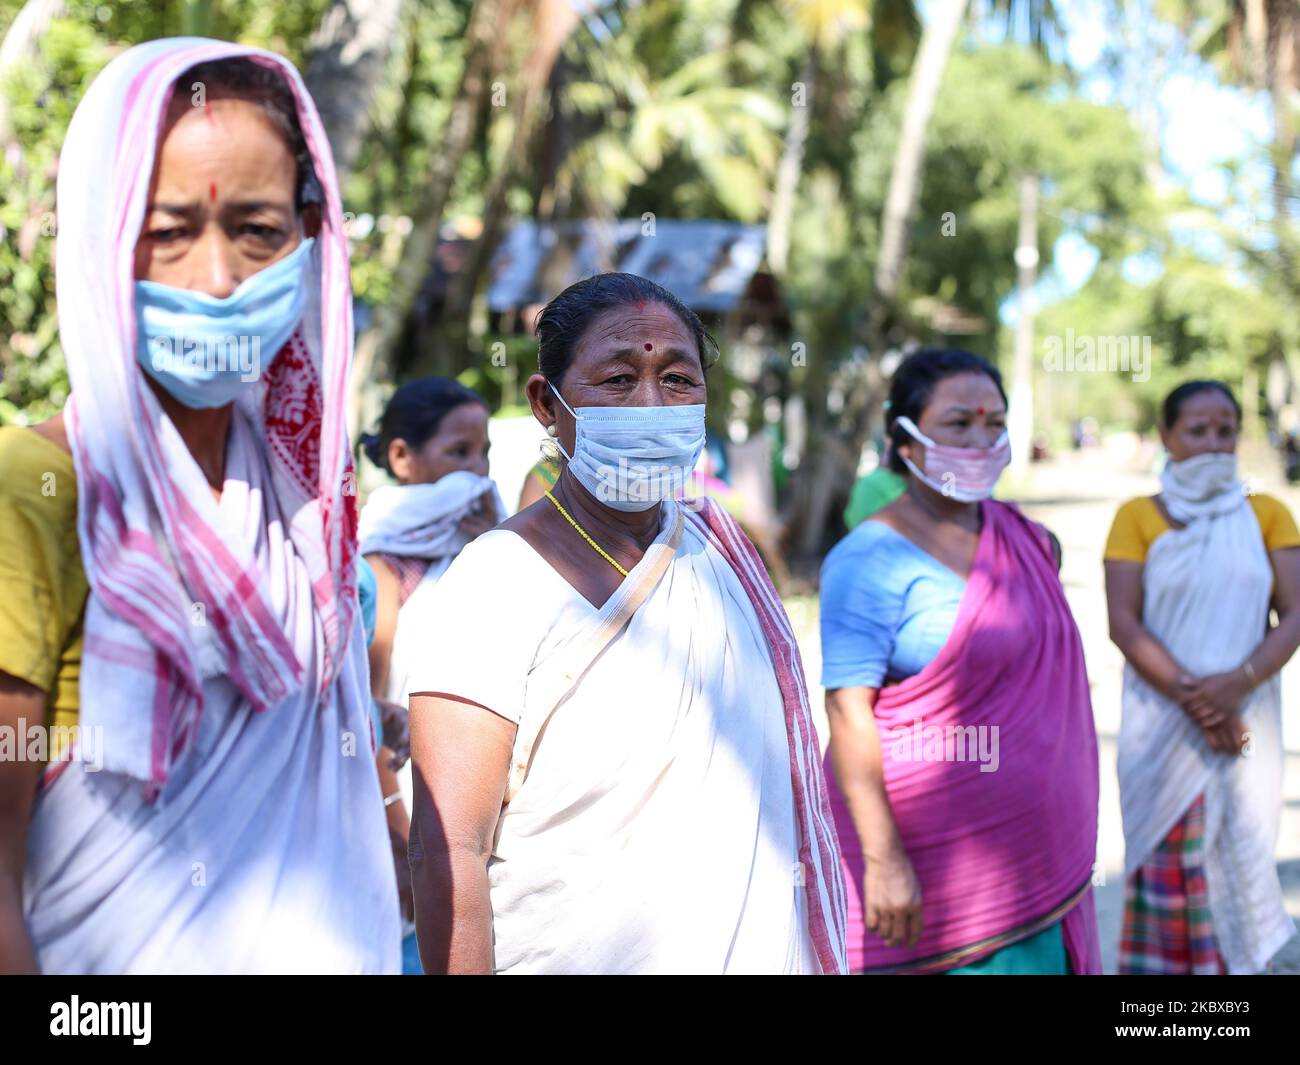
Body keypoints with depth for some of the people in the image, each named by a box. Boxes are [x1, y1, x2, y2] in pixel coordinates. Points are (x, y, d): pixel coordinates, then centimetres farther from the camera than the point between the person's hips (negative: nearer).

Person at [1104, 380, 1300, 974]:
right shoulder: (1138, 517, 2)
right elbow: (1123, 623, -6)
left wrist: (1237, 684, -16)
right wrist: (1194, 701, -15)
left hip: (1246, 720, 1)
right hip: (1164, 724, -1)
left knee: (1238, 861, 1)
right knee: (1170, 872, -1)